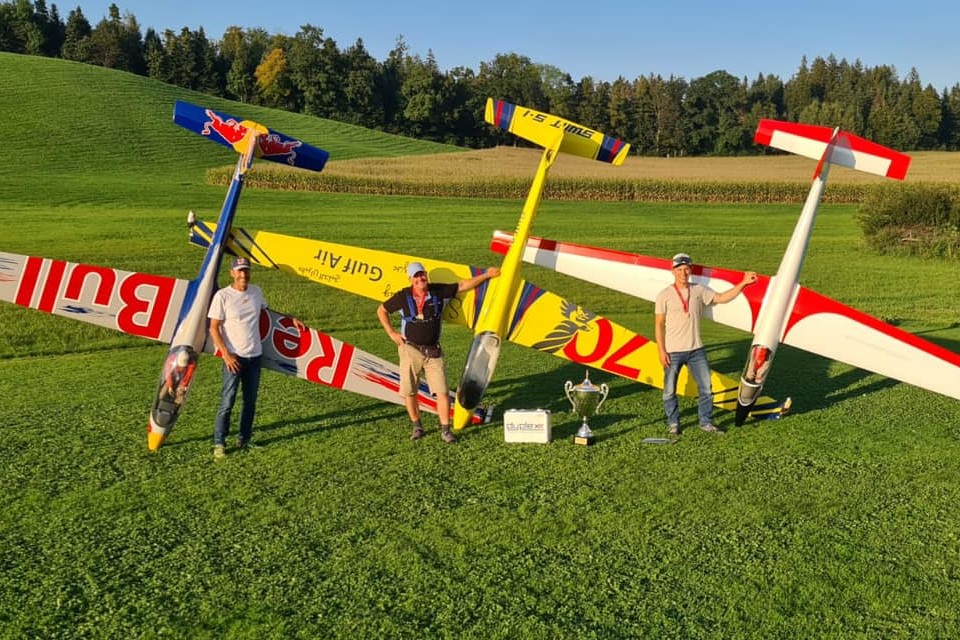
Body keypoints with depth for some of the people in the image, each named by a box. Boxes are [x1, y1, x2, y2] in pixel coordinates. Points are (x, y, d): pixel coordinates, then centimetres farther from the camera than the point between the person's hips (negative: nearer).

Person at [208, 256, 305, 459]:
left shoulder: (256, 292, 6)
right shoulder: (222, 296, -9)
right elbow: (214, 328, -7)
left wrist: (291, 319, 15)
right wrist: (226, 354, -15)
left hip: (255, 356, 5)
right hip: (234, 357, -5)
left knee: (251, 400, 10)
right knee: (227, 401, -4)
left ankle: (244, 440, 22)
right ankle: (219, 443, 6)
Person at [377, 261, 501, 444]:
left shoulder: (439, 291, -2)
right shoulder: (403, 296, -5)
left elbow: (463, 285, 5)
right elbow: (381, 310, 8)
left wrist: (486, 275, 3)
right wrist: (391, 333, 1)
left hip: (433, 351, 1)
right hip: (410, 350, -1)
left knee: (442, 391, -5)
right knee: (409, 392, 3)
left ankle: (445, 430, 4)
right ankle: (417, 426, 22)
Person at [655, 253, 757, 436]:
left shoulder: (699, 290, 3)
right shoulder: (664, 296, -7)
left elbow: (722, 298, 6)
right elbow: (659, 325, -6)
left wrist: (743, 283, -4)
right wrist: (661, 351, -10)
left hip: (696, 350, 4)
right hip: (673, 352, -3)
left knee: (706, 388, 7)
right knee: (670, 391, 6)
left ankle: (706, 423, 22)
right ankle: (673, 424, 24)